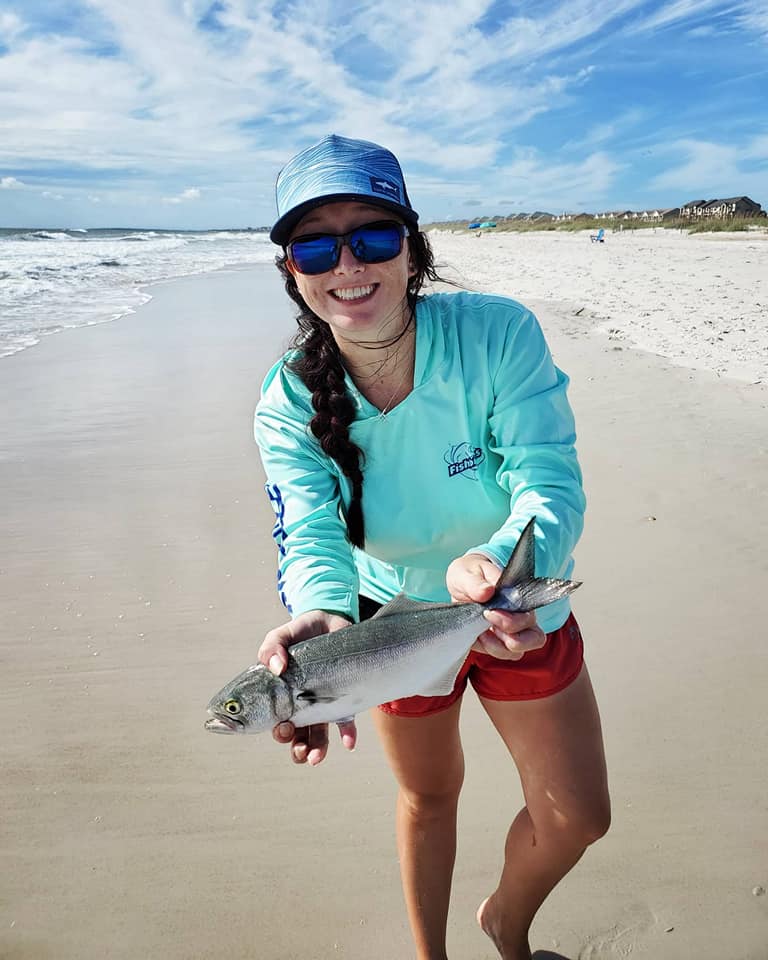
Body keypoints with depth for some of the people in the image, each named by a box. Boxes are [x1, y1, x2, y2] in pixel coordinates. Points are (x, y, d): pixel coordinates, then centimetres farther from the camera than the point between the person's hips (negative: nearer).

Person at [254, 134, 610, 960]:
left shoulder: (499, 334, -26)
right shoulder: (289, 404, -20)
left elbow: (552, 485, -31)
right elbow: (311, 535, -30)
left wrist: (500, 564, -54)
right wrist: (324, 620, -54)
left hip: (522, 612, 1)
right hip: (396, 617, 0)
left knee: (579, 817, 11)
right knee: (429, 796, 22)